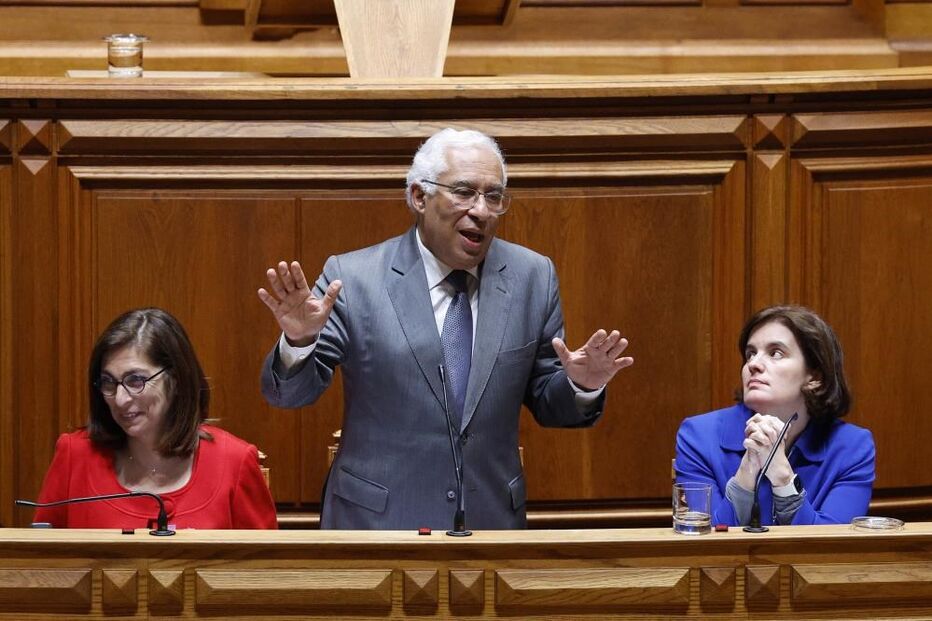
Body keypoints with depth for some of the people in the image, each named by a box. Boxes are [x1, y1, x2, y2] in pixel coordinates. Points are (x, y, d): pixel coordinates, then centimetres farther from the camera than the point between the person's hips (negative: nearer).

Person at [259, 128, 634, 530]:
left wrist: (582, 387, -15)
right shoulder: (353, 277, -7)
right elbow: (289, 394, -6)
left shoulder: (532, 278, 0)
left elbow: (546, 406, 6)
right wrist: (298, 341, -26)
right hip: (375, 522, -2)